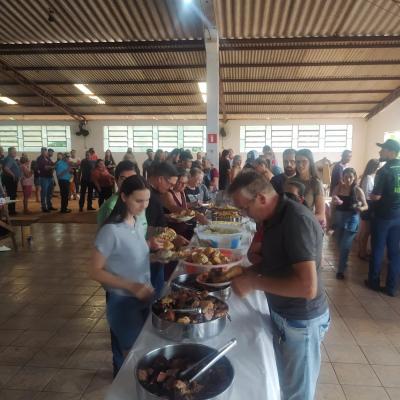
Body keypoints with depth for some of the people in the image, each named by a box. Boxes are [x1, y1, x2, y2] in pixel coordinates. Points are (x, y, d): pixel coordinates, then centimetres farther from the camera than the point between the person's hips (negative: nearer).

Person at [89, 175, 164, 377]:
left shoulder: (137, 221, -1)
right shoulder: (111, 230, -24)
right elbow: (95, 271, -19)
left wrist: (149, 245, -4)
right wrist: (131, 286, -26)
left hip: (144, 297, 7)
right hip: (123, 301, -7)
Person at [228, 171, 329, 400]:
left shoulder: (296, 220, -28)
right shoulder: (275, 216, -1)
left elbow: (307, 287, -33)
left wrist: (254, 282, -27)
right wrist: (252, 269, -2)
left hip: (301, 321, -8)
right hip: (282, 313, 8)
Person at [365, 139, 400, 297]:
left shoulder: (384, 171, -17)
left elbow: (375, 196, -18)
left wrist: (371, 195, 2)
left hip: (382, 215, -6)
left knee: (377, 250, 7)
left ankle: (374, 282, 19)